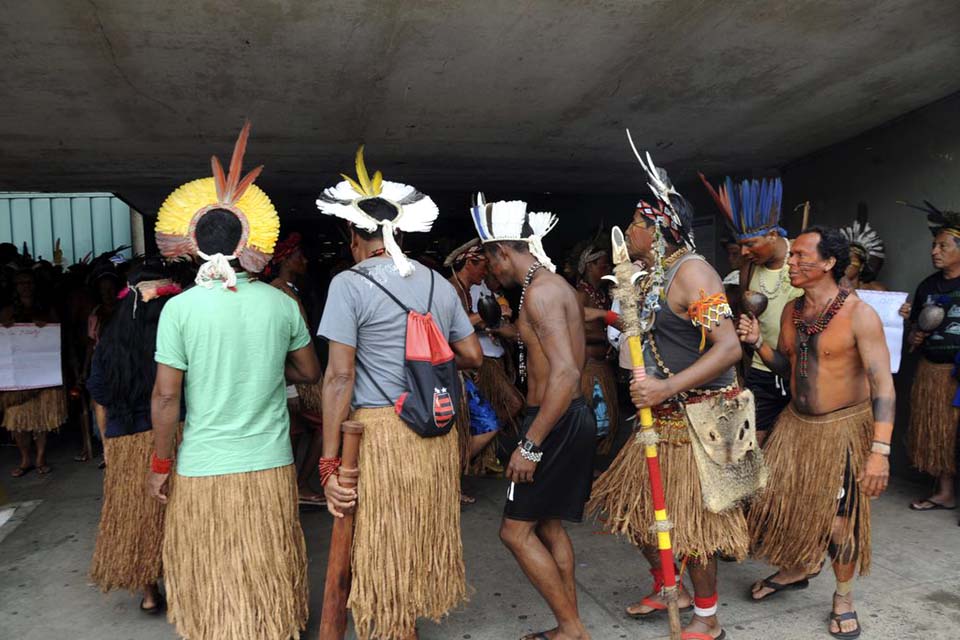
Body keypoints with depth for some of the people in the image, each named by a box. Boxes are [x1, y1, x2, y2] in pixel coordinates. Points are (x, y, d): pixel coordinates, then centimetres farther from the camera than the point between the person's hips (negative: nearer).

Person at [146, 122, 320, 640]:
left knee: (213, 583, 15)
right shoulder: (281, 303, -3)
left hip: (203, 471, -2)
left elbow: (166, 396, -10)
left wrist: (159, 465, 2)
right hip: (270, 467, 2)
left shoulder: (180, 308, -10)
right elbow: (310, 373, 8)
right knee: (267, 578, 17)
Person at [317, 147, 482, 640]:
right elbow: (472, 356, 13)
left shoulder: (350, 284, -7)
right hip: (436, 432, 6)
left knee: (382, 549, 8)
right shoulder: (438, 283, 9)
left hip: (380, 432, -6)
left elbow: (339, 376, -12)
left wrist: (329, 463, -10)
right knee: (424, 535, 20)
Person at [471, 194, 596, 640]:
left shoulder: (539, 291, -18)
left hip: (557, 422, -10)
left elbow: (566, 372, -27)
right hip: (568, 418, 10)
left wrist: (530, 444, -25)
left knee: (516, 529, -1)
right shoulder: (553, 284, 14)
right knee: (548, 525, 17)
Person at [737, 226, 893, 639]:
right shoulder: (791, 311, 2)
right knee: (777, 502, 8)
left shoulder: (859, 314, -18)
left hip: (844, 427, -5)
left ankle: (844, 596, 29)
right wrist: (757, 343, -8)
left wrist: (880, 450, -29)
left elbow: (882, 383, -22)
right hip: (796, 423, 6)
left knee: (840, 518, 4)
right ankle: (793, 571, 36)